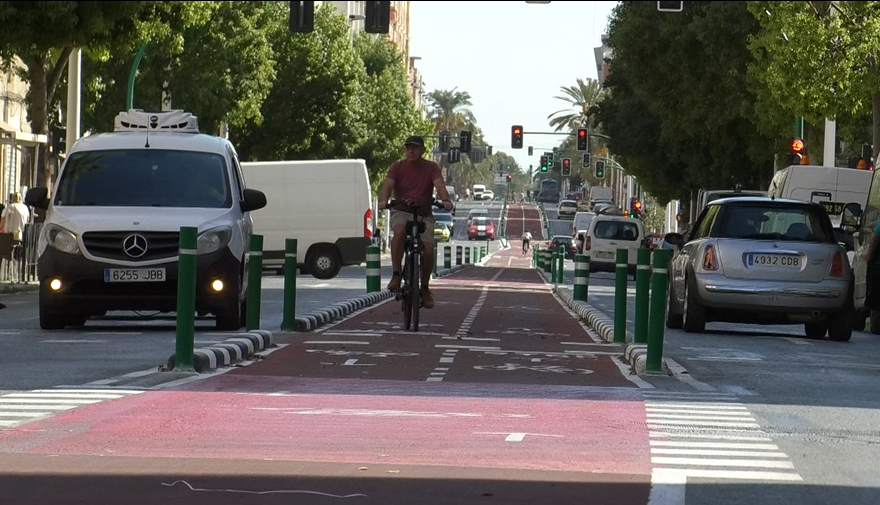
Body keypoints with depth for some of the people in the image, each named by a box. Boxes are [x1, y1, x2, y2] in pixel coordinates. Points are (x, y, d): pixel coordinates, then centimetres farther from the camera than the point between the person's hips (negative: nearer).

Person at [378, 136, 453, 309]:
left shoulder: (431, 168, 2)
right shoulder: (397, 167, 1)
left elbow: (439, 185, -15)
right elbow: (388, 185, -14)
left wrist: (445, 200, -37)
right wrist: (383, 200, -36)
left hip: (424, 215, 1)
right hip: (401, 212, -1)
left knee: (428, 249, -19)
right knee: (399, 231, -36)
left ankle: (425, 287, 4)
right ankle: (396, 276, -32)